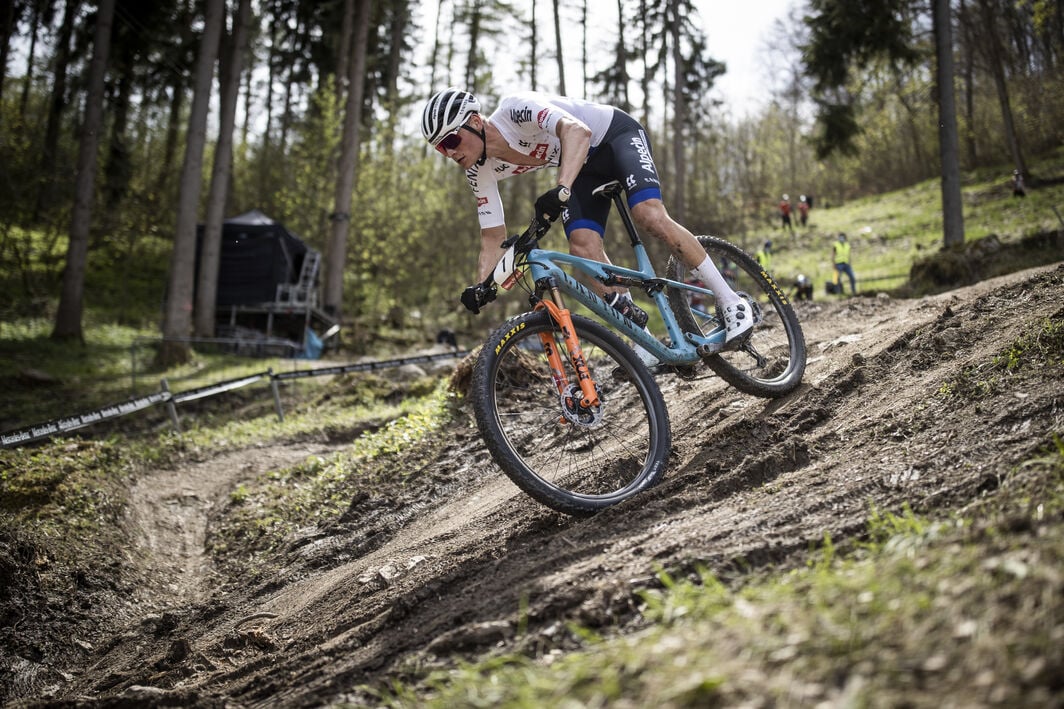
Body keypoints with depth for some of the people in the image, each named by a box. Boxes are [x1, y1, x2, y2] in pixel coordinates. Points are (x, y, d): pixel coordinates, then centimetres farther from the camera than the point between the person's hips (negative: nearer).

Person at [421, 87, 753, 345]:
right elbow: (493, 237, -4)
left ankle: (731, 302, -17)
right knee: (582, 248, -16)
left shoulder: (516, 109, -32)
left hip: (616, 134, -6)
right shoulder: (480, 172, -10)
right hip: (585, 166, 7)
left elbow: (577, 130, -48)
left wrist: (561, 188, -62)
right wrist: (480, 286, -20)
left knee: (649, 216, -29)